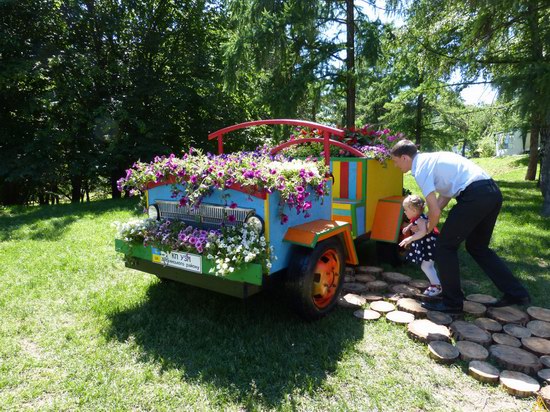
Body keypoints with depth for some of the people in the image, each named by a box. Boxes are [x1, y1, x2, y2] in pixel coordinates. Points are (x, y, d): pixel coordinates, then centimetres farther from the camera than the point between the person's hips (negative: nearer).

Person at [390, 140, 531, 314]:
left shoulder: (420, 168, -5)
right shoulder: (431, 159, 23)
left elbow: (435, 211, -9)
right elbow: (444, 195, 29)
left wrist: (427, 230, 12)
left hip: (475, 195, -10)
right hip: (493, 191, 10)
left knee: (445, 247, 4)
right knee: (477, 247, 23)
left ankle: (452, 303, 12)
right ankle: (516, 293, 26)